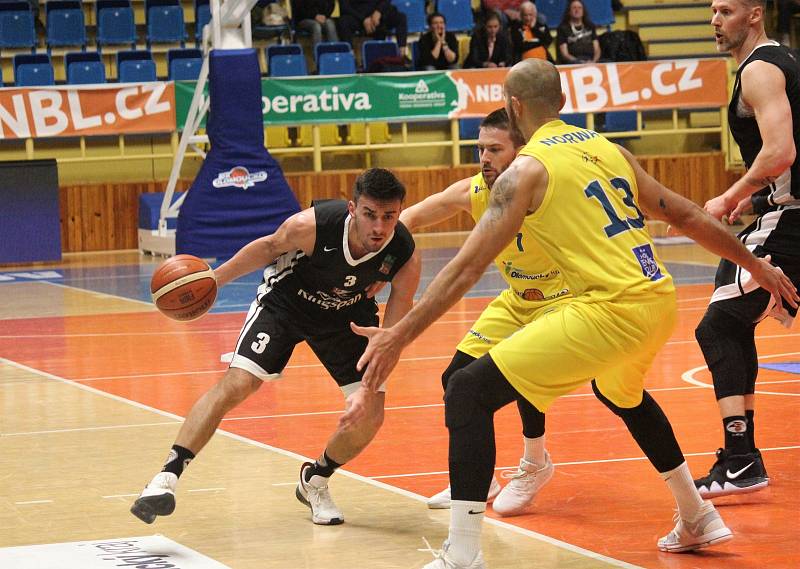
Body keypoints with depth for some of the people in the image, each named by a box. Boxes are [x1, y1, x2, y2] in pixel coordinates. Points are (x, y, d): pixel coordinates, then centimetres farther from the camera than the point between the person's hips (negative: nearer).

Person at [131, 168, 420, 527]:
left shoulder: (405, 257, -30)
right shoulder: (312, 225, -35)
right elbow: (270, 247, -10)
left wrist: (369, 388, -30)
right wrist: (214, 280, -6)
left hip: (346, 314, 2)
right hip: (285, 300, -2)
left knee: (370, 414, -9)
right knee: (235, 384, -18)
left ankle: (315, 482, 19)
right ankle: (167, 477, -14)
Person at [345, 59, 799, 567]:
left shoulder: (527, 169, -3)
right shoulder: (608, 149, 17)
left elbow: (467, 268, -8)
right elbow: (687, 217, 22)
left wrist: (398, 337, -6)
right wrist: (757, 266, 33)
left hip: (612, 310, -8)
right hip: (661, 300, 8)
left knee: (469, 393, -5)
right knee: (622, 393, 40)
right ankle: (698, 518, 46)